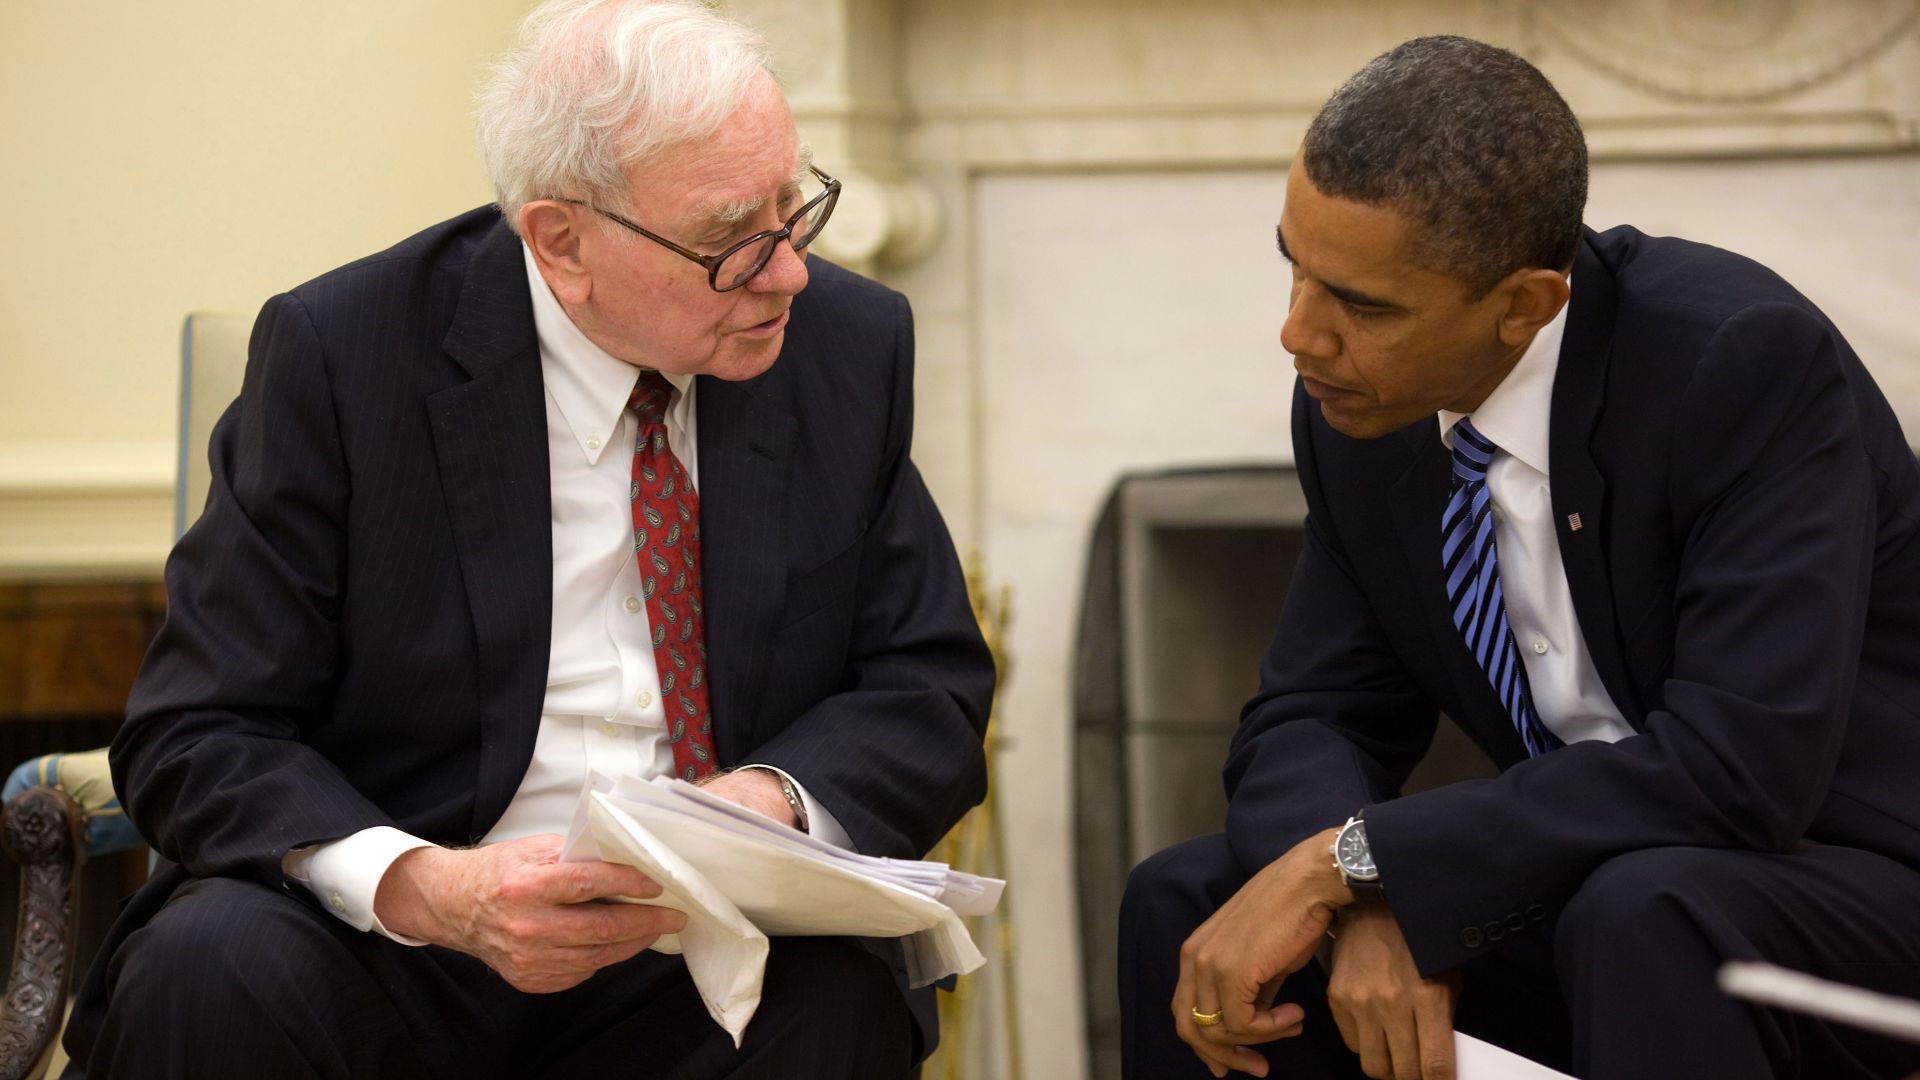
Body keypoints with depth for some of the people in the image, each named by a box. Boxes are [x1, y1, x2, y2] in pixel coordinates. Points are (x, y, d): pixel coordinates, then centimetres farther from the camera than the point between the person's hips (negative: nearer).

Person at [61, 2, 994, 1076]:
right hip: (391, 955, -1)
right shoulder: (341, 353, -8)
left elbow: (931, 688, 6)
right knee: (211, 968, -32)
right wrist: (423, 888, -28)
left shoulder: (851, 344, 2)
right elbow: (199, 736, -8)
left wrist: (777, 798, -17)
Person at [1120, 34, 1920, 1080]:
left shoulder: (1749, 361, -24)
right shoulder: (1360, 408, -4)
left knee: (1638, 915, -36)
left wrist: (1345, 863, -29)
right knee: (1183, 904, -6)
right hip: (1582, 882, 6)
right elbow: (1311, 717, 1)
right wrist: (1365, 910, -23)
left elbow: (1741, 766, -32)